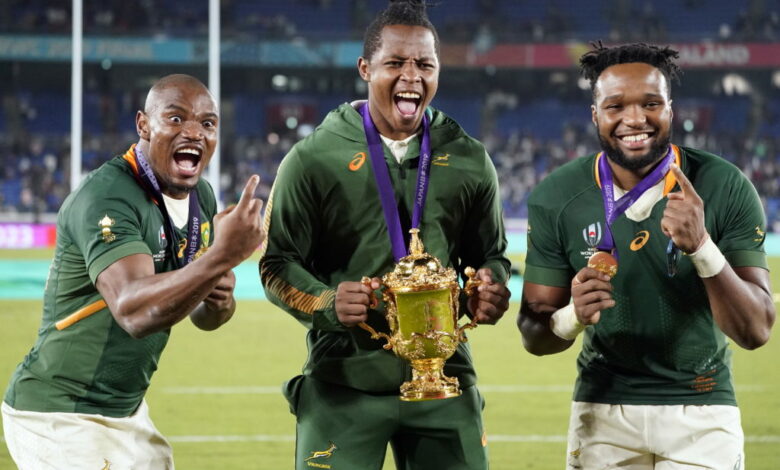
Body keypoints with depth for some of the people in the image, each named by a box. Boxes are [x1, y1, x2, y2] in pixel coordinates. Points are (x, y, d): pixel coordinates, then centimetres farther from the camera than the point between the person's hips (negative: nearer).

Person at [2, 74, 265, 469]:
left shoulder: (201, 198, 6)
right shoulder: (106, 198, -22)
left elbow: (202, 316, 14)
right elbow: (134, 312, -37)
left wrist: (219, 302, -10)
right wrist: (222, 257, -48)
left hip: (127, 412, 9)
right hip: (59, 418, -9)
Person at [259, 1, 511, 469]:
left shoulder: (470, 161, 7)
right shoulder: (314, 159, -3)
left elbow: (490, 254, 16)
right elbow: (278, 263, 0)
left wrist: (490, 291, -7)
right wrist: (327, 303, -19)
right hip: (344, 381, -3)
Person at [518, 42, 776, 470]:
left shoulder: (725, 189, -13)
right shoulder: (557, 199, -9)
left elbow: (755, 331, -16)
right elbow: (534, 335, -3)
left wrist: (702, 246, -32)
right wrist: (573, 316, -26)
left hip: (702, 411, -1)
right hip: (603, 408, 1)